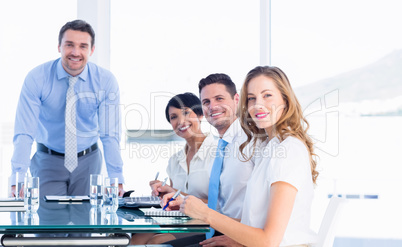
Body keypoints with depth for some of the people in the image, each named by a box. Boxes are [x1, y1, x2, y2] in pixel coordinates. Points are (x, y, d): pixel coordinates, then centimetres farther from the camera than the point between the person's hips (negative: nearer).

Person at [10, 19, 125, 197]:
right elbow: (24, 133, -18)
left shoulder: (106, 81, -10)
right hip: (48, 162, -1)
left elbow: (110, 135, -10)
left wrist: (116, 179, -19)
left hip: (88, 162, 1)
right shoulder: (36, 79, -14)